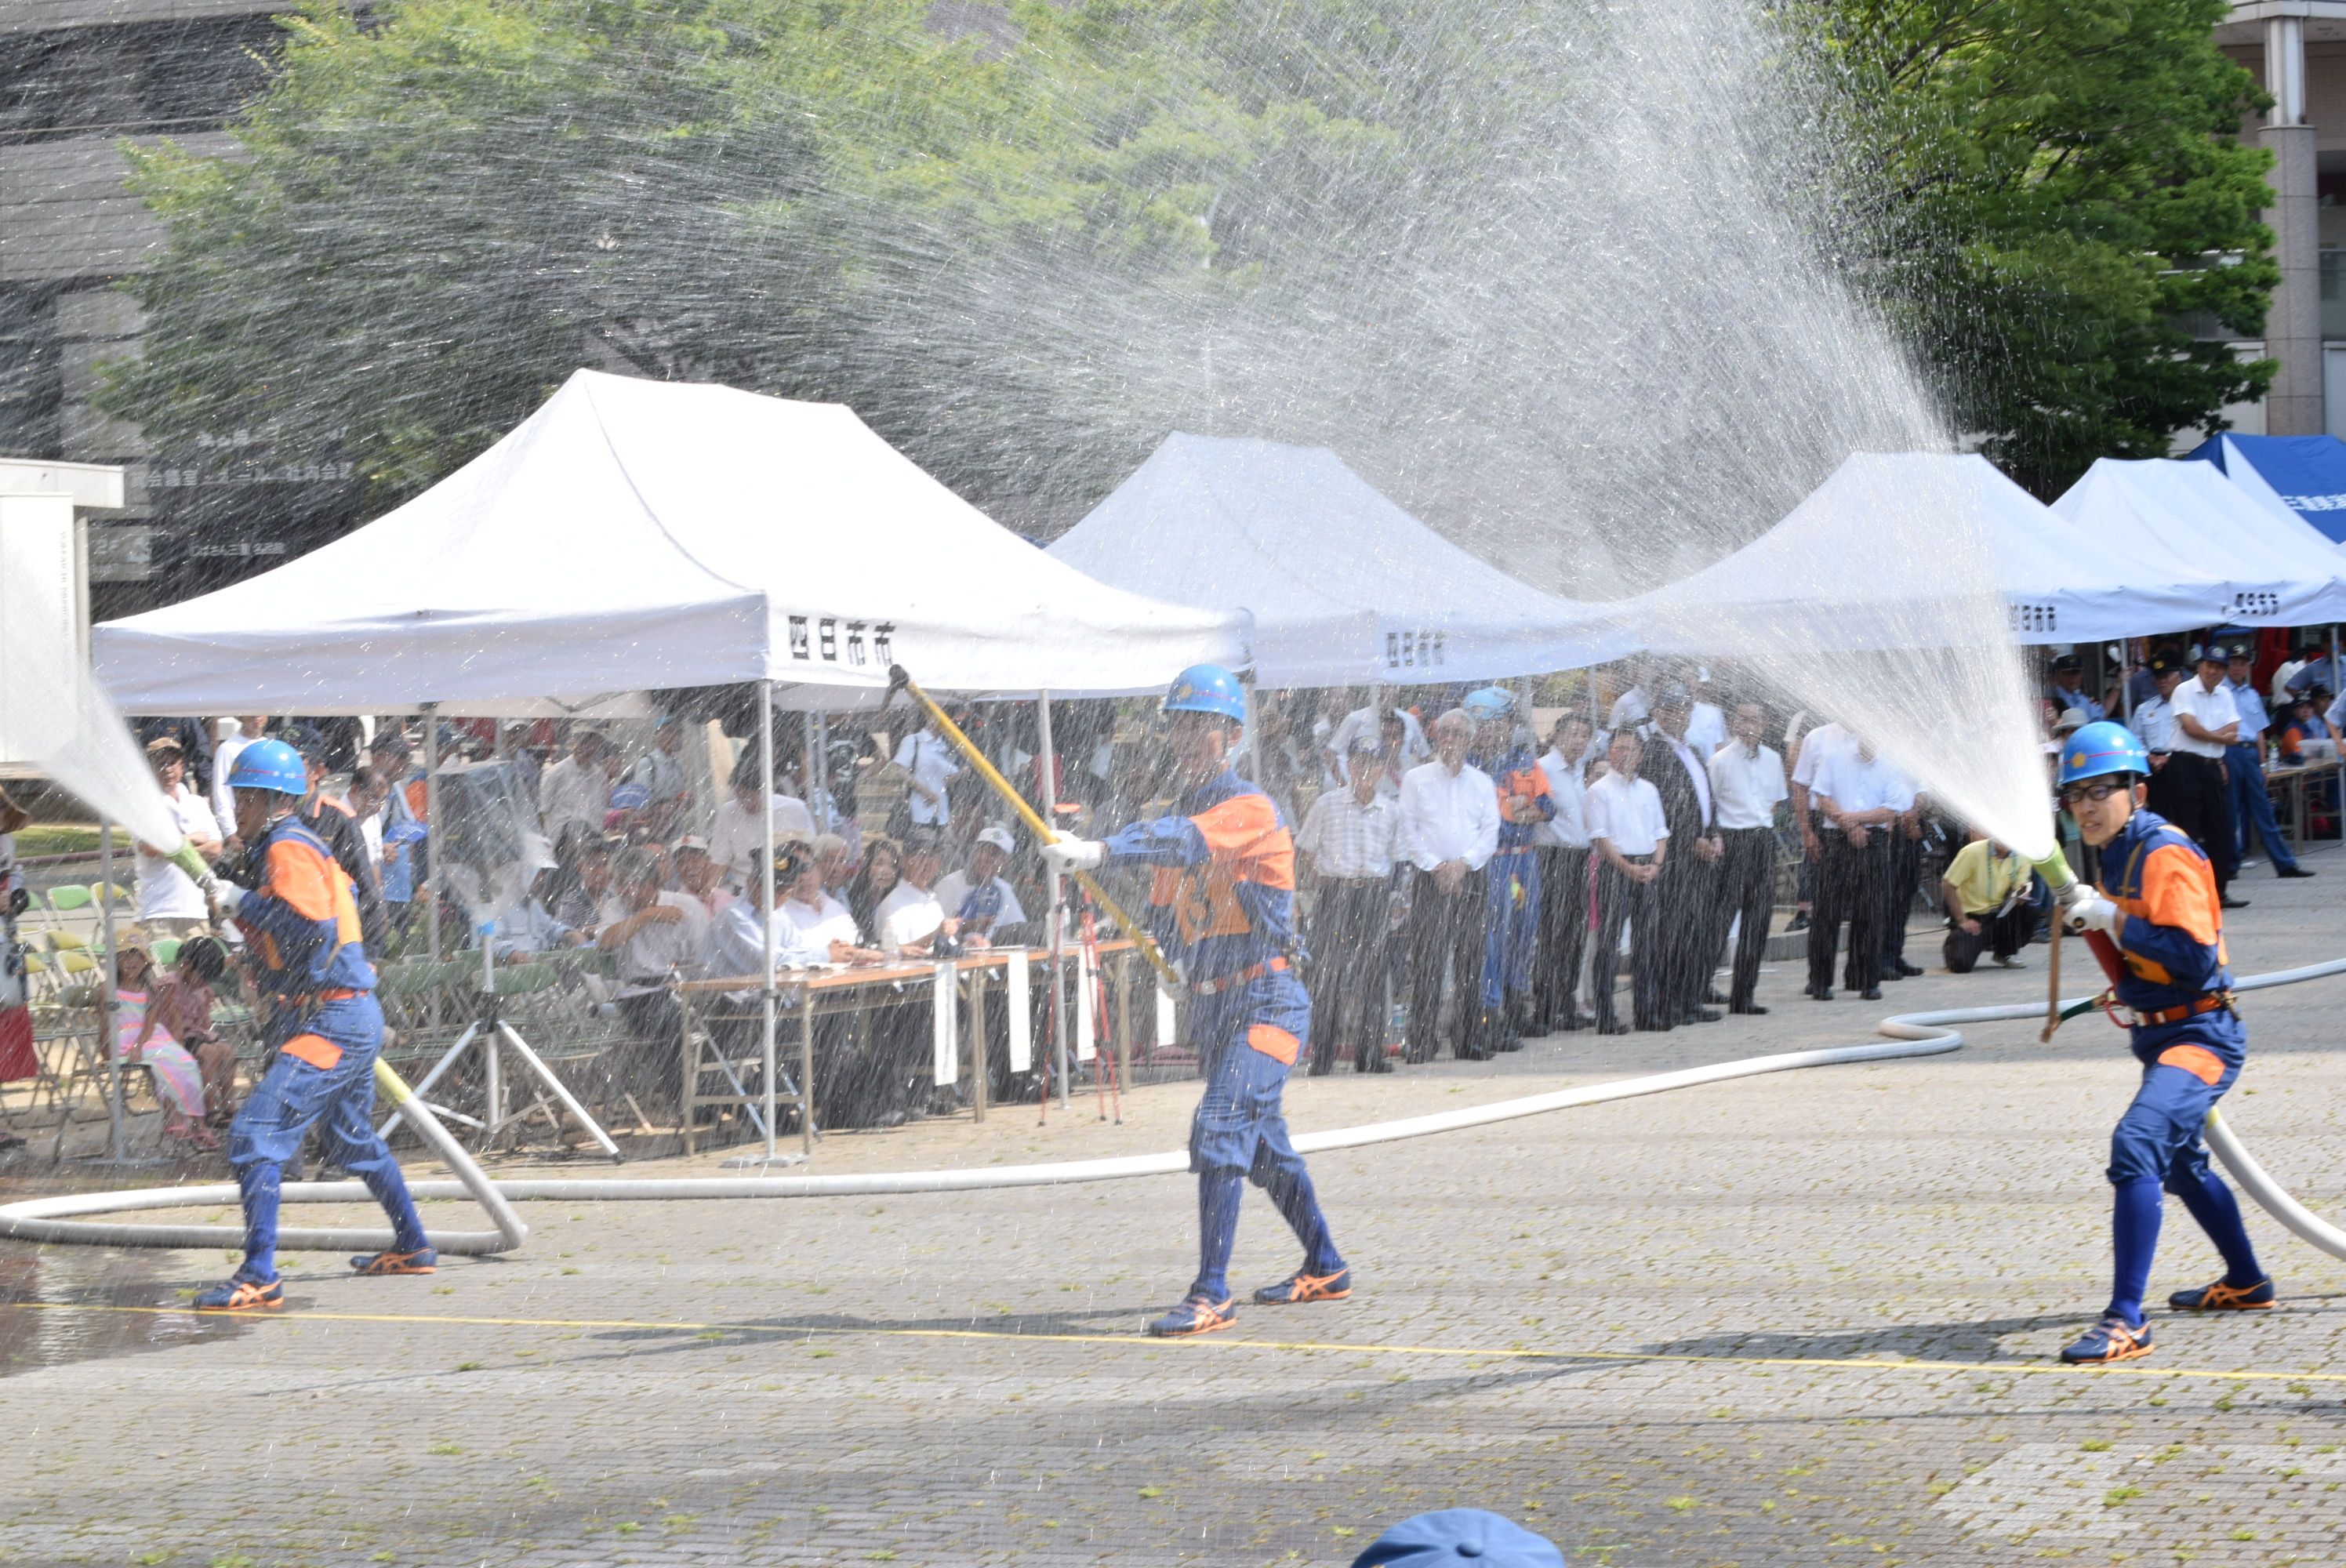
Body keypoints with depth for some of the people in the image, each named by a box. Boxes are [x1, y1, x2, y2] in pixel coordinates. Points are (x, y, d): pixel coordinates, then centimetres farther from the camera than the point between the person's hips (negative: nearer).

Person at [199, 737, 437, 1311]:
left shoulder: (289, 849, -13)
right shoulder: (286, 848, 18)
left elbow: (312, 926, -26)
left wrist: (244, 902, -18)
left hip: (332, 1024, -11)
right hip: (352, 1019, 11)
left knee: (255, 1136, -17)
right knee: (354, 1141, 27)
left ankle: (259, 1277, -21)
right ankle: (412, 1247, 42)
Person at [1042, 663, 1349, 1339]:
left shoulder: (1251, 809, -15)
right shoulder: (1183, 816, 12)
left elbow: (1187, 843, -36)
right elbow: (1166, 921, 18)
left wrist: (1101, 850, -48)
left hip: (1266, 999, -9)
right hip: (1213, 1006, 9)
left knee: (1220, 1131, -20)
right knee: (1263, 1144, 19)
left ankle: (1212, 1295, -20)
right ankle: (1325, 1269, 35)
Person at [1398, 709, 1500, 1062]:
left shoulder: (1482, 783, 13)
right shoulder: (1417, 779, 6)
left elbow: (1491, 832, 7)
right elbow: (1408, 831, 0)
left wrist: (1462, 864, -8)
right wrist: (1436, 867, -10)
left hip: (1472, 878, 2)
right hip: (1429, 877, -2)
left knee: (1470, 962, 2)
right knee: (1426, 961, -8)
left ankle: (1471, 1042, 6)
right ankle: (1422, 1043, -8)